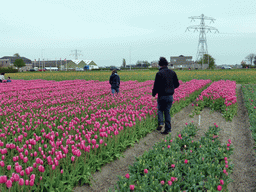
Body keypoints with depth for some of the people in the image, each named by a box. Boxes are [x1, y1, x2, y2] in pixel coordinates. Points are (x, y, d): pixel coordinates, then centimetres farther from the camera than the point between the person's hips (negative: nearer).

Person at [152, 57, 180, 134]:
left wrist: (153, 93, 2)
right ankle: (168, 129, 12)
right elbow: (177, 84, 9)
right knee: (167, 112, 11)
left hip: (162, 96, -4)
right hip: (170, 96, 4)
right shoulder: (172, 72, 3)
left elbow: (156, 85, -13)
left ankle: (160, 123, -2)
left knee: (160, 109, 17)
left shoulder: (159, 73, -13)